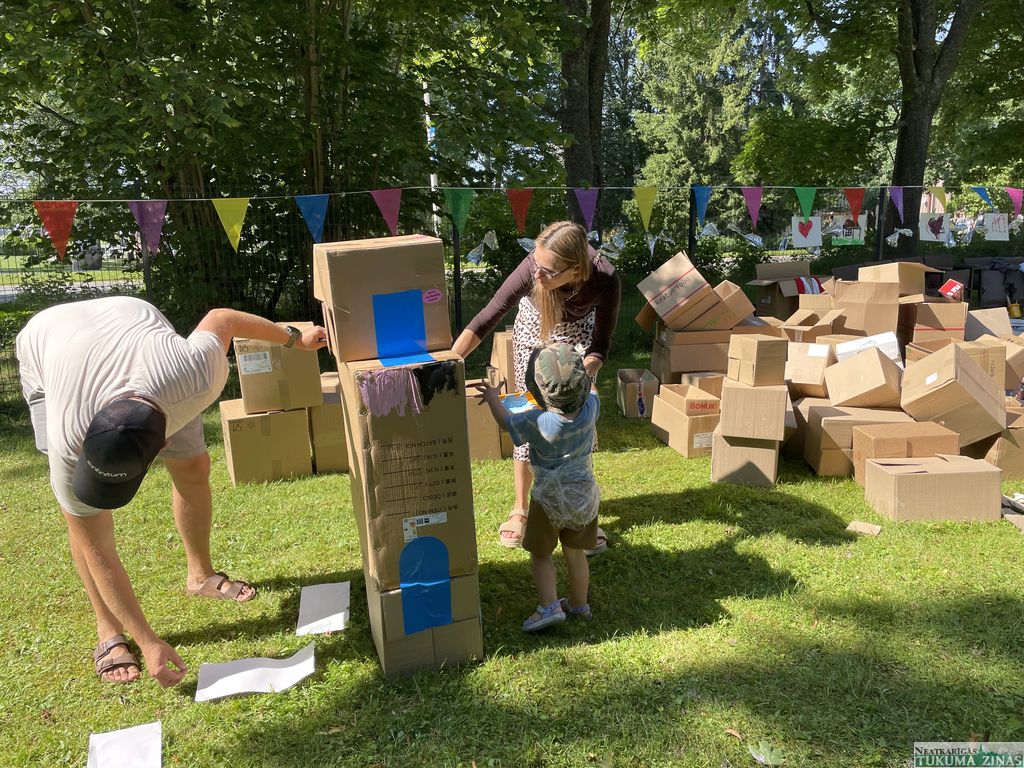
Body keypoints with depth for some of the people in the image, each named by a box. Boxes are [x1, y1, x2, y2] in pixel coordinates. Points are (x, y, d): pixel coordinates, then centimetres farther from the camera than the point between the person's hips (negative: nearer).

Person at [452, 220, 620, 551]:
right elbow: (486, 319, -32)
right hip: (533, 332, 0)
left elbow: (600, 347, -24)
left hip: (578, 336, 0)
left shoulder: (605, 281, -37)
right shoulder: (533, 268, -38)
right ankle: (520, 509, 16)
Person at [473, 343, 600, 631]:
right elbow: (590, 389, 8)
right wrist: (573, 368, 15)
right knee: (575, 552, 20)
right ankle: (579, 604, 33)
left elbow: (506, 422, -6)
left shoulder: (537, 422, -27)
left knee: (541, 553, 14)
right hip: (584, 493, 5)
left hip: (549, 498, -4)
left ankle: (550, 606, 4)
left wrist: (492, 398, 10)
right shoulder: (590, 408, -18)